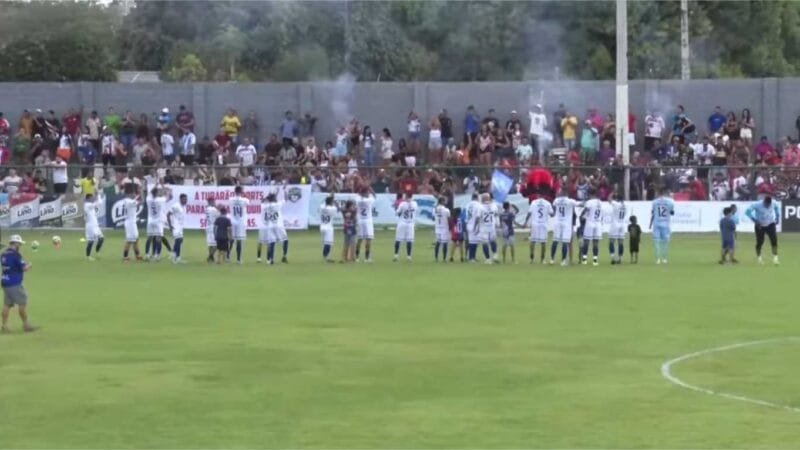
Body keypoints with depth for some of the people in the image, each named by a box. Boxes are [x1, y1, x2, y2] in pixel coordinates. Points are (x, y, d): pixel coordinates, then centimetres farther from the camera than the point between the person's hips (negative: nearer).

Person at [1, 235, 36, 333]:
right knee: (22, 303, 2)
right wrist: (28, 265, 6)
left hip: (5, 283, 8)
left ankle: (4, 326, 6)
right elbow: (25, 268, -16)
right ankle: (26, 324, 6)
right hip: (15, 284, -8)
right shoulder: (15, 255, -15)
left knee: (7, 304, 9)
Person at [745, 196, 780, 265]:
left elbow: (776, 208, 13)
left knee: (774, 240, -13)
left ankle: (775, 258, -7)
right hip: (760, 226, -2)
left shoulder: (773, 204, -13)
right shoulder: (757, 205, -24)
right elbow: (747, 212, -21)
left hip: (770, 225, 2)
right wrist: (755, 220, -27)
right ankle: (759, 258, 25)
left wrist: (777, 217, 4)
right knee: (759, 242, 3)